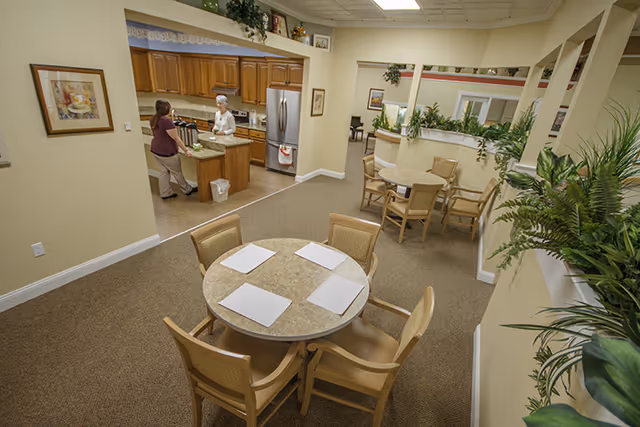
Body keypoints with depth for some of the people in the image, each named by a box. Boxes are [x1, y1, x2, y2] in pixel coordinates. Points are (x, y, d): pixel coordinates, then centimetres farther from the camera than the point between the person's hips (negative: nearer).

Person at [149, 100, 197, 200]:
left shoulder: (153, 119, 4)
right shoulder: (166, 120, -23)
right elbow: (176, 138, -20)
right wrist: (186, 150, -15)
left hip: (156, 150, 8)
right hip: (166, 152, -8)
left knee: (164, 172, 15)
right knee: (177, 172, 8)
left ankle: (165, 193, 23)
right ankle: (188, 190, 24)